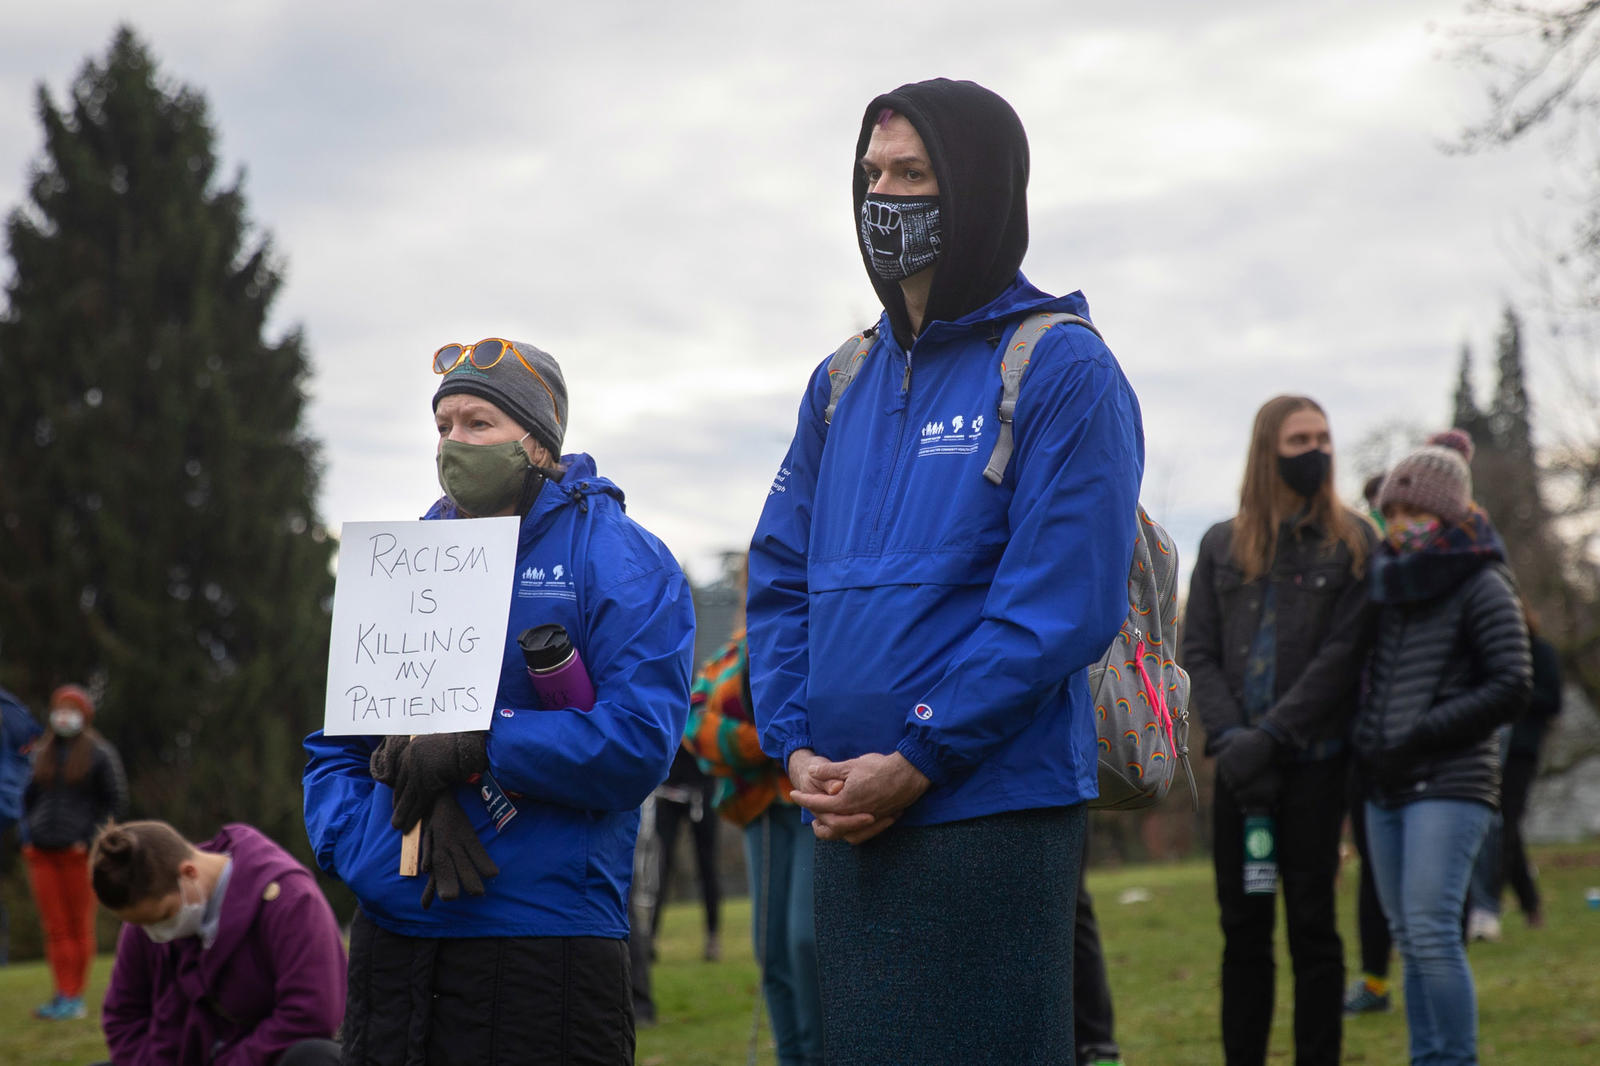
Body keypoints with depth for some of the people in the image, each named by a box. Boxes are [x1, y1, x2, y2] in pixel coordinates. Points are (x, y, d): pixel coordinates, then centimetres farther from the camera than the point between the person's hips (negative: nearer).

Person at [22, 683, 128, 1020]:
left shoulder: (100, 754, 0)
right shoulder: (41, 753, 13)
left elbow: (116, 802, 0)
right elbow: (28, 798, 21)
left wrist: (90, 841, -8)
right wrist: (27, 839, 8)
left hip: (78, 852, -4)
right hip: (41, 852, 4)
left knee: (79, 925, 0)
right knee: (54, 927, 1)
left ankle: (74, 998, 4)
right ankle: (64, 995, 3)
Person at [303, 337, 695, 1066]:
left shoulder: (618, 560, -2)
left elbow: (637, 741, -14)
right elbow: (333, 743, 12)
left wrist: (476, 747, -19)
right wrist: (359, 851, -7)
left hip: (545, 937, -5)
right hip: (393, 931, 5)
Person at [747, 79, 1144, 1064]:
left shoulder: (1062, 371, -7)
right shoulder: (845, 380, 15)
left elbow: (1062, 604, -15)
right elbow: (782, 578, 15)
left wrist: (915, 762, -17)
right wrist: (798, 749, 0)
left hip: (988, 808, -7)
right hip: (849, 823, 7)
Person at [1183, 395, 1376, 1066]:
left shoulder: (1352, 542, 3)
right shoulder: (1222, 545, 11)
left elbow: (1342, 653, -6)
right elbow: (1197, 653, 7)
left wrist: (1270, 737, -14)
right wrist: (1228, 739, -9)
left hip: (1315, 759, -3)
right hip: (1238, 762, 3)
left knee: (1311, 923, 0)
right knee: (1243, 926, 5)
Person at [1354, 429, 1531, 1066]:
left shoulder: (1481, 585, -5)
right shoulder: (1389, 582, 14)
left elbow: (1511, 689, -10)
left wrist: (1420, 738, -14)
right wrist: (1364, 740, 9)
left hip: (1449, 783, -7)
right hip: (1386, 791, 7)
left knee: (1430, 929, -15)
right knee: (1408, 938, 8)